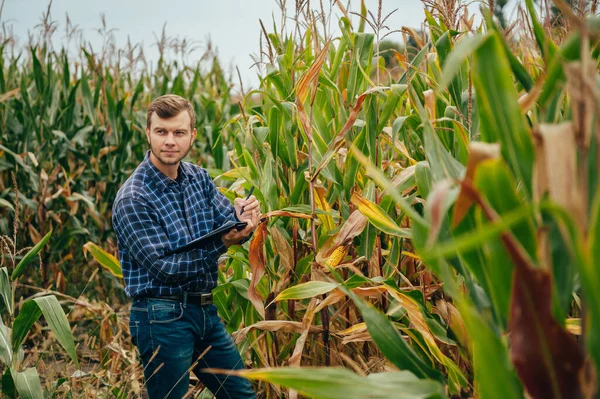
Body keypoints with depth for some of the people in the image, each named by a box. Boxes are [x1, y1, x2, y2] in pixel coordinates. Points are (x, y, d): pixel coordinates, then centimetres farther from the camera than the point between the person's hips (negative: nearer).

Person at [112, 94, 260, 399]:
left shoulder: (199, 178, 5)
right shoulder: (132, 199, -17)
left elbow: (230, 225, -2)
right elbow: (164, 267, -21)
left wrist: (244, 217, -25)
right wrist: (221, 244, -27)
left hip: (205, 310, 7)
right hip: (162, 318, -7)